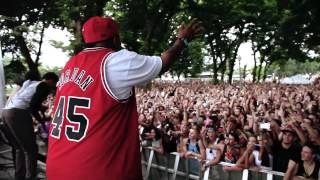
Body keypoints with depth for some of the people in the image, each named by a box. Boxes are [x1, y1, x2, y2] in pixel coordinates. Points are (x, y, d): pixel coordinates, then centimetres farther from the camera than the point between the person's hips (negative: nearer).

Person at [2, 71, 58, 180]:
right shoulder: (45, 86, 2)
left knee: (19, 148, 19)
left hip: (6, 111, 9)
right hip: (18, 114, -9)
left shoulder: (30, 83, 27)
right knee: (31, 150, -1)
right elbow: (33, 106, -9)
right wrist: (41, 120, 4)